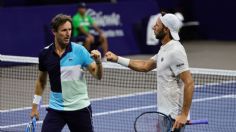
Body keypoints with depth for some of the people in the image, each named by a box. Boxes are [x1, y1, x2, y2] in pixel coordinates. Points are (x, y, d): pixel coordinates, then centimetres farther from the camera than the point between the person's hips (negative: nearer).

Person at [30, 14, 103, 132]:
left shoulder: (79, 50, -8)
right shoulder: (45, 54, -2)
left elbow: (98, 76, -10)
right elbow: (41, 80, 14)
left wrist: (98, 62, -30)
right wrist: (35, 106, 14)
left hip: (79, 108, -1)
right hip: (56, 109, 1)